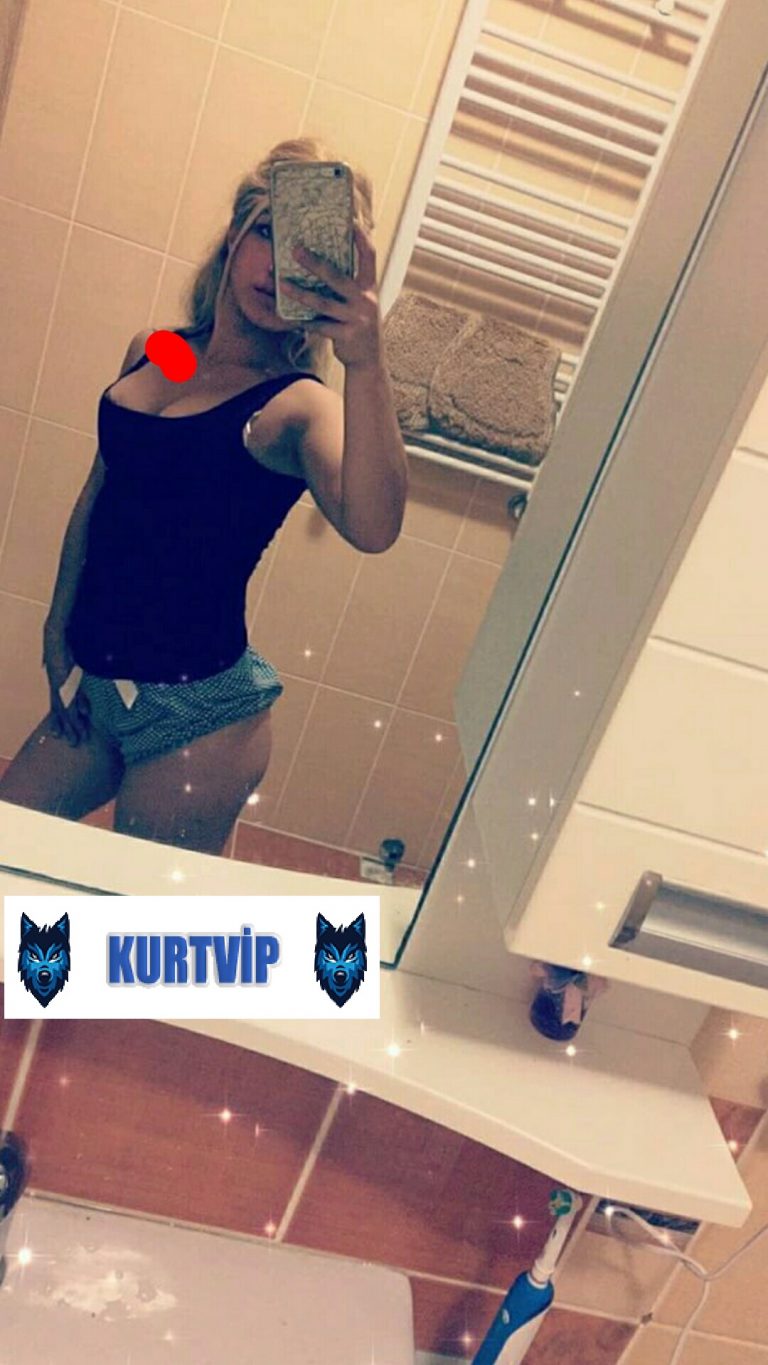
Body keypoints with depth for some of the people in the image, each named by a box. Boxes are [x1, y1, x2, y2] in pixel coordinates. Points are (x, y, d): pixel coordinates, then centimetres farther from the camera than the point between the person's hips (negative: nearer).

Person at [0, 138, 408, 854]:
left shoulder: (299, 406, -15)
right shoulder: (151, 352, 5)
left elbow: (371, 529, -37)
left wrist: (367, 365, -49)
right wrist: (58, 628, 20)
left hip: (197, 709, -6)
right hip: (98, 684, 7)